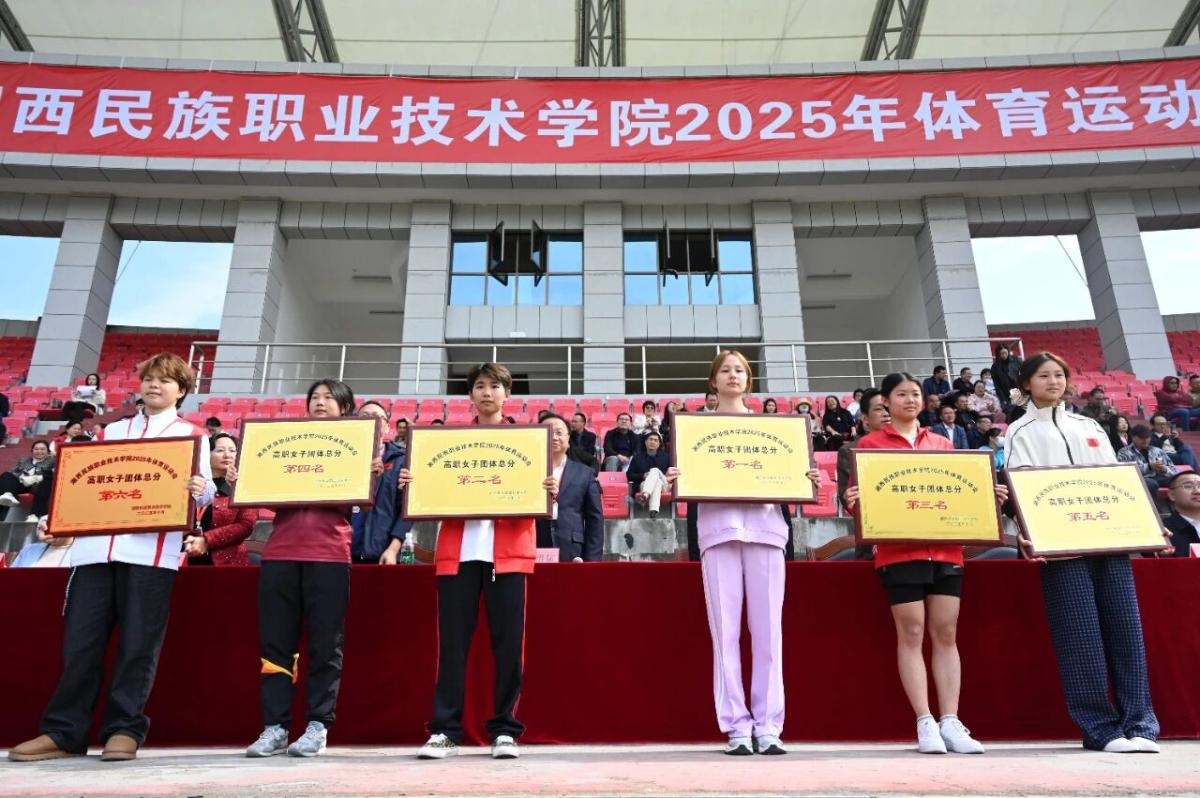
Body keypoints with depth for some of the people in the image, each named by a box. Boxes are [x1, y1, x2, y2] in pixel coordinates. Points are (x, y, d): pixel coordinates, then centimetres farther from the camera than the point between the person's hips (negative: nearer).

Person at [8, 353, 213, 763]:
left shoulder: (192, 434, 11)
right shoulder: (113, 431, 23)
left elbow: (203, 490, 2)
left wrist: (200, 491, -21)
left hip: (151, 551, -4)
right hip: (95, 547, 4)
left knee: (137, 644, -2)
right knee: (80, 641, 4)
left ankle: (124, 729, 7)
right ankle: (63, 731, 12)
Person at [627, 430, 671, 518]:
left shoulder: (665, 457, 21)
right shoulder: (638, 457, 18)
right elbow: (629, 475, 12)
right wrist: (643, 476, -5)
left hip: (662, 485, 1)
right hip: (643, 484, -1)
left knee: (655, 470, -33)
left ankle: (645, 495, -60)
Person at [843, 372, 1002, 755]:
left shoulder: (941, 444, 17)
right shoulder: (871, 444, 5)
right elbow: (863, 497, 1)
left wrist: (989, 496, 1)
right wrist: (852, 502, -21)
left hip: (946, 548, 4)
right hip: (899, 550, -4)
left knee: (946, 634, 3)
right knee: (911, 634, -3)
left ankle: (951, 722, 8)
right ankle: (925, 723, 1)